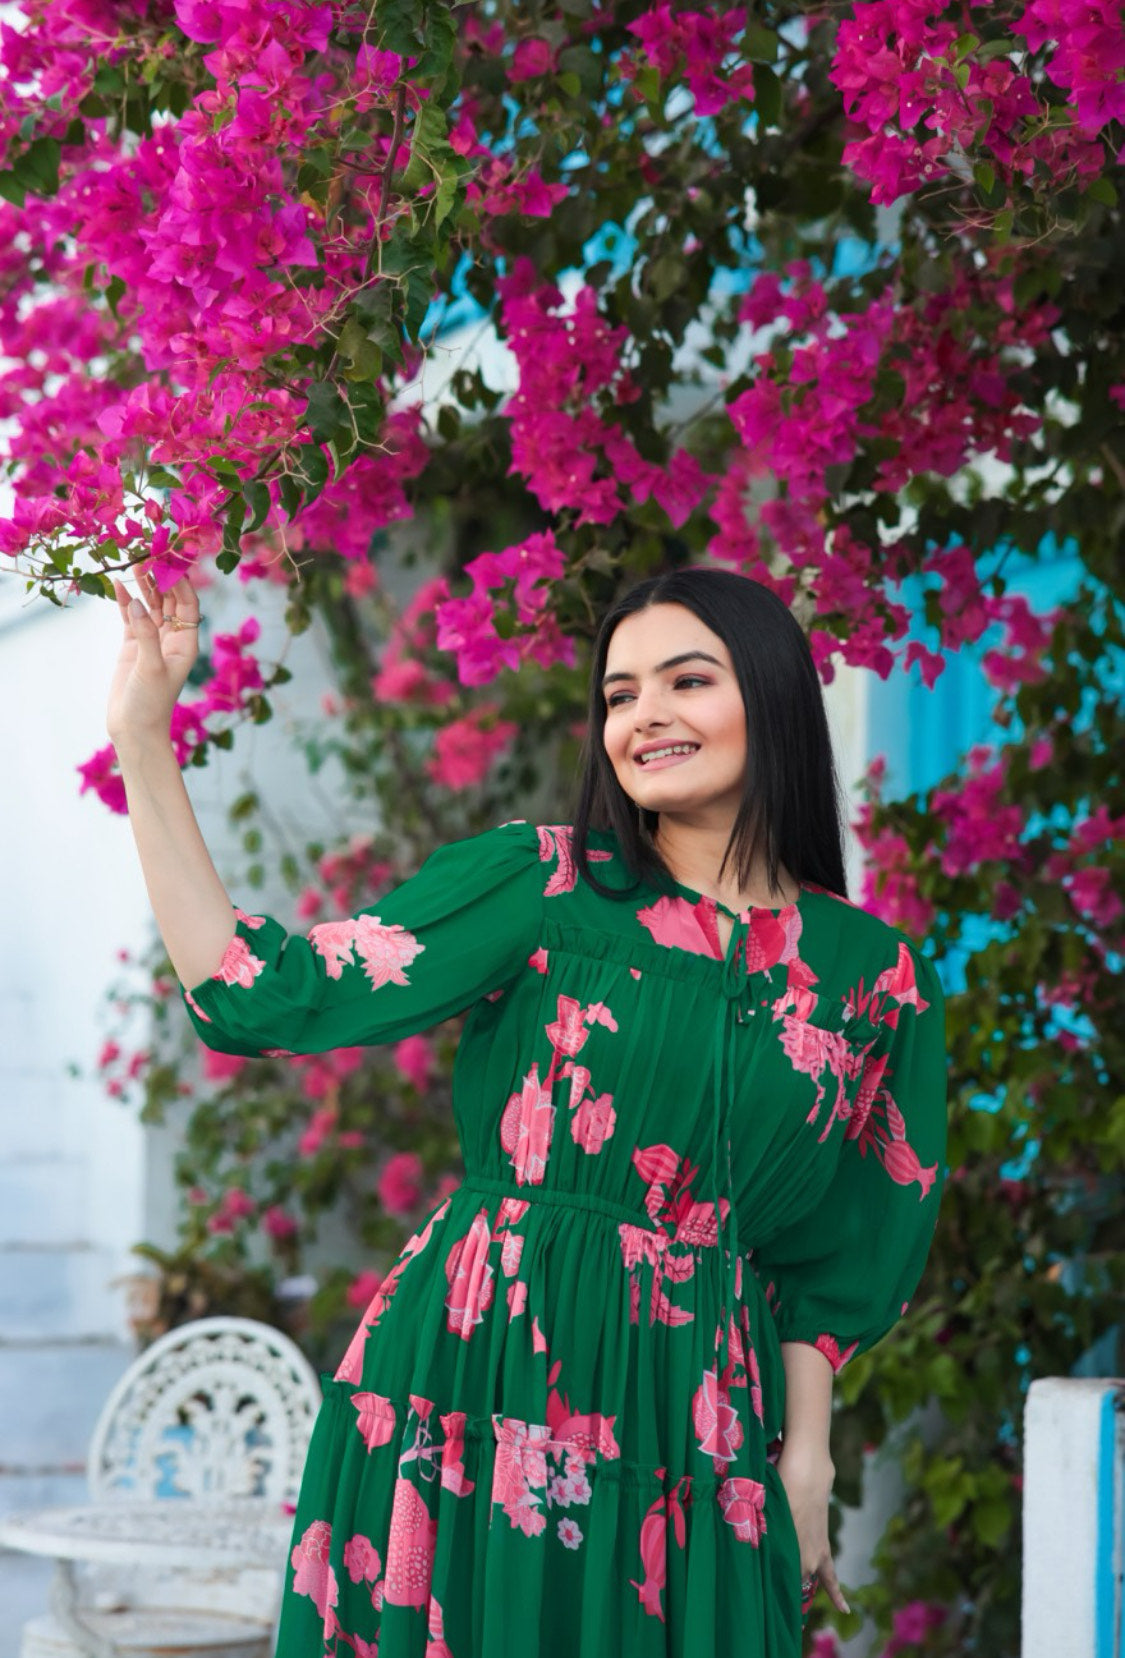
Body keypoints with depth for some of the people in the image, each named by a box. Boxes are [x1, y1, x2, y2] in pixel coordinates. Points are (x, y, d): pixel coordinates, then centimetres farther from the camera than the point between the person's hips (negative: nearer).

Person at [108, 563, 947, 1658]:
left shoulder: (879, 975, 6)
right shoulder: (537, 886, 0)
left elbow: (835, 1257, 12)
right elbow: (268, 998, -8)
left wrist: (804, 1458, 6)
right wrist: (142, 744, -11)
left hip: (689, 1428, 2)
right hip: (478, 1389, -1)